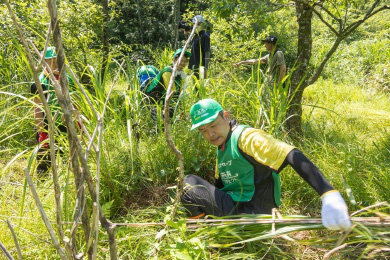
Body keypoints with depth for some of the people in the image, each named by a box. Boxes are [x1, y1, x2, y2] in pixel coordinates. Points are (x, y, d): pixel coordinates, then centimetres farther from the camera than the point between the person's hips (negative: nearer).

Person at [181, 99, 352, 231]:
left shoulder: (245, 137, -16)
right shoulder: (221, 149, 13)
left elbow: (292, 157, -30)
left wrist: (329, 195, -43)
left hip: (251, 213, -9)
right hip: (232, 208, 9)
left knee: (187, 182, -16)